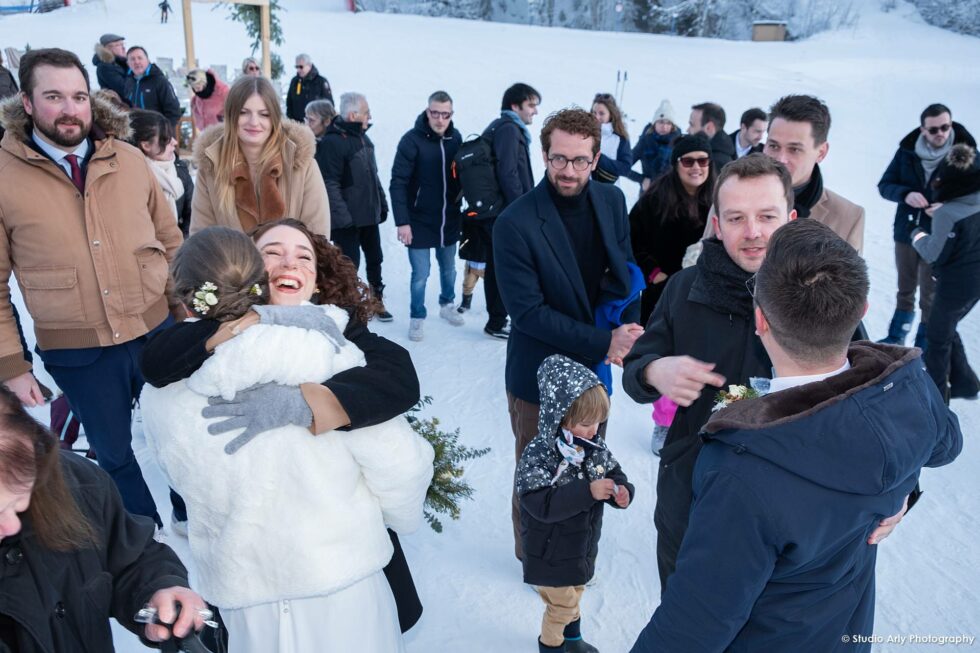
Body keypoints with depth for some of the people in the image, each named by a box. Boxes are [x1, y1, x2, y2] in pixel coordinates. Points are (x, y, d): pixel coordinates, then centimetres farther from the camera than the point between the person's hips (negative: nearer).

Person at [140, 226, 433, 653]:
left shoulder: (159, 401, -16)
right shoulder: (332, 358, -21)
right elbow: (402, 469, -14)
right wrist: (404, 518, 5)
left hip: (247, 605, 2)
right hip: (347, 589, -1)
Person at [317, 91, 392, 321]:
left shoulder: (363, 138, 10)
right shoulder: (332, 142, -19)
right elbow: (330, 185, -23)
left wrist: (382, 203, 17)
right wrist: (341, 216, -25)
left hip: (370, 214, 9)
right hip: (348, 219, -8)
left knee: (375, 259, 18)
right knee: (349, 264, 2)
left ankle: (377, 300, 34)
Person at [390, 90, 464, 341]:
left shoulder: (456, 138, -1)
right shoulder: (412, 140, -14)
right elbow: (398, 183, -14)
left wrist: (460, 201, 5)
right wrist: (402, 222, -17)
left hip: (449, 221, 4)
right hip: (419, 222, -4)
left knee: (448, 268, 19)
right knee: (420, 274, 2)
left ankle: (447, 305, 42)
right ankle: (417, 317, 21)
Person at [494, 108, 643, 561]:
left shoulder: (611, 201, -2)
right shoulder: (515, 224, -20)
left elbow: (624, 272, 9)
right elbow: (527, 310, -21)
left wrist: (628, 331, -10)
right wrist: (605, 341, -22)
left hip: (595, 368, 5)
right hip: (540, 375, -5)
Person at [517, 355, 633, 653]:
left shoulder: (596, 446, -11)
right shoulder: (538, 456, -29)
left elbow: (615, 474, 0)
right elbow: (543, 505, -36)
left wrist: (622, 491, -23)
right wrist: (587, 492, -42)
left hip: (582, 547, 6)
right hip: (552, 554, -6)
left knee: (575, 593, 28)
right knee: (562, 603, 12)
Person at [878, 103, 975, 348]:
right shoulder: (907, 151, -5)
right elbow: (884, 185, -2)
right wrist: (905, 194, -22)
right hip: (905, 233, 3)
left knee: (930, 298, 6)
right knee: (905, 290, 19)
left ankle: (923, 350, 20)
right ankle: (896, 338, 35)